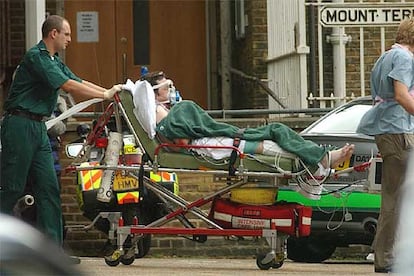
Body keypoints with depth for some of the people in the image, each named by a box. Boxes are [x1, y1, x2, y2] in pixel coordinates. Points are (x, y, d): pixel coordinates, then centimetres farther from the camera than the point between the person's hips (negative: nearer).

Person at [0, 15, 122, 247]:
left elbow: (79, 82, 16)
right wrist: (105, 95, -16)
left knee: (49, 188, 2)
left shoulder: (55, 61, 18)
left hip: (38, 127, 10)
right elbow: (68, 86, -19)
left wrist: (110, 92, 3)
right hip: (20, 124, -10)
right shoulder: (36, 57, -13)